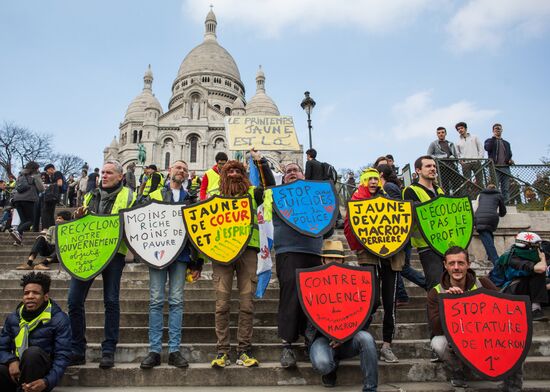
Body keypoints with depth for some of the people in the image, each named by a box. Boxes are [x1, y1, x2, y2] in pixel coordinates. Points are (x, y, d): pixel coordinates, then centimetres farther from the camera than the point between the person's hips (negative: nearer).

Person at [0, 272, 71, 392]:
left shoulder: (59, 319, -5)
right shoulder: (13, 318, 9)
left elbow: (62, 356, -9)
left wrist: (47, 382, -26)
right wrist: (11, 361, -13)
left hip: (41, 371, -1)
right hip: (16, 369, 1)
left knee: (33, 352, -35)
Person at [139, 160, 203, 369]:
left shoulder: (191, 200, 15)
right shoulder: (154, 195, 12)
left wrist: (197, 263, 8)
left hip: (180, 254, 1)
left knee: (176, 302, 0)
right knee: (156, 301, -2)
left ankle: (174, 350, 6)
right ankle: (154, 350, 4)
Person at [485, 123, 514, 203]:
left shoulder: (506, 143, 27)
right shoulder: (489, 141, 16)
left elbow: (509, 154, 24)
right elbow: (487, 148, -6)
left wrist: (510, 160, 2)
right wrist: (494, 137, -3)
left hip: (505, 167, 4)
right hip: (495, 167, -4)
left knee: (506, 189, -3)